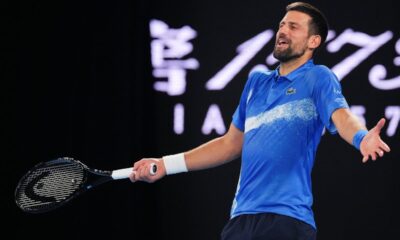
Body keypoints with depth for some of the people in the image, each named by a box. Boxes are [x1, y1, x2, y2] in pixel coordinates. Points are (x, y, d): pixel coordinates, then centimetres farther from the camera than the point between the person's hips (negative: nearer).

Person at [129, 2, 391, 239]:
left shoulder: (318, 78, 0)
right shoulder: (257, 82, 19)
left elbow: (341, 116, -19)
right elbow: (231, 144, 26)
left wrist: (362, 138, -43)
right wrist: (165, 165, 24)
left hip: (287, 219, -6)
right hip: (242, 217, 6)